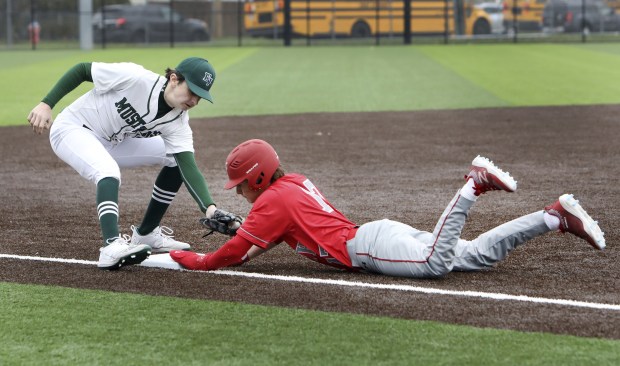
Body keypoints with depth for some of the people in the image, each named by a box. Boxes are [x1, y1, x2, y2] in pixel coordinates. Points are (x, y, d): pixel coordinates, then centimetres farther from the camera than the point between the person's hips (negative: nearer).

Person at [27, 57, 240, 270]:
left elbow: (189, 168, -20)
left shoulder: (178, 123, -12)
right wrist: (46, 104, -25)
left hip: (111, 143, 7)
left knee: (176, 159, 3)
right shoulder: (135, 78, -29)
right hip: (73, 129, -7)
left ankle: (146, 234, 12)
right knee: (109, 172, -36)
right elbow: (82, 70, -20)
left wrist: (209, 207, -36)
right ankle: (112, 246, -47)